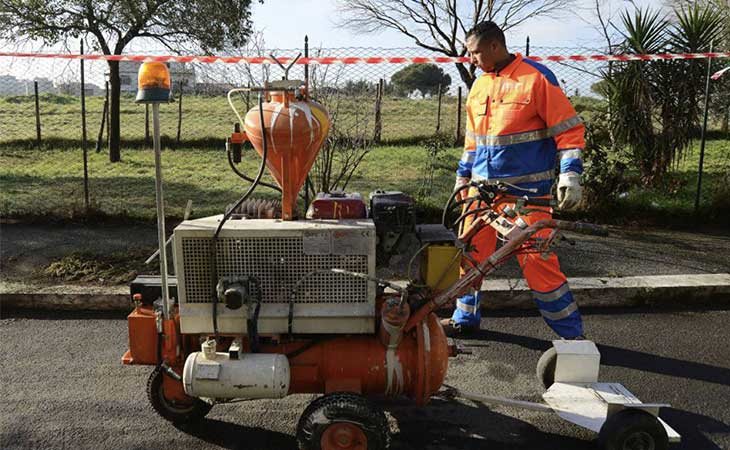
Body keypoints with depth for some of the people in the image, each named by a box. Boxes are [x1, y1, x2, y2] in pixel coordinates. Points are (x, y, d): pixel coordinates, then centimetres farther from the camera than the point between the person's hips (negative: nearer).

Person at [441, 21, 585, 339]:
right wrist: (463, 176, 23)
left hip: (525, 192, -6)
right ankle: (466, 317, 30)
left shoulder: (536, 77, -7)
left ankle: (571, 334, 8)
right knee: (469, 253, 10)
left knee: (538, 261, -7)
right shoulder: (479, 85, 13)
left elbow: (569, 129, -8)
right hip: (482, 189, 7)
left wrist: (570, 175, -16)